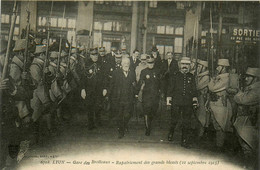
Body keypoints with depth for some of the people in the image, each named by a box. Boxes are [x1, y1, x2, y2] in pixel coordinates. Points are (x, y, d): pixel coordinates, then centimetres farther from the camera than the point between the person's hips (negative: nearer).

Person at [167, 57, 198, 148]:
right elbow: (171, 88, 6)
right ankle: (170, 134, 32)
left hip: (188, 103, 1)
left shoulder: (191, 77, 10)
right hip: (176, 102, -1)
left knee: (186, 122, 3)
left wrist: (195, 100, 6)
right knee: (174, 119, 5)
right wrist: (169, 99, 1)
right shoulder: (175, 76, 6)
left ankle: (184, 141, 11)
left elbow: (194, 90, 12)